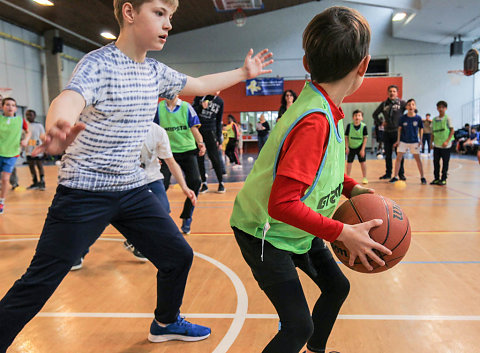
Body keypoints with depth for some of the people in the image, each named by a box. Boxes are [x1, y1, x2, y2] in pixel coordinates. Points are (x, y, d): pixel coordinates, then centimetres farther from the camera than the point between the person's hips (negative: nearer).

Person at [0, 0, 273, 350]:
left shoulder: (155, 71, 6)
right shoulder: (99, 63, -15)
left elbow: (199, 85, 23)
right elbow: (69, 100, -35)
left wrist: (243, 73, 26)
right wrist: (57, 128, -57)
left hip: (133, 190, 7)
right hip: (85, 192, -6)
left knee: (179, 255, 9)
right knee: (38, 284, -1)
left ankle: (166, 323, 35)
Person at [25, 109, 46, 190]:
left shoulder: (39, 125, -2)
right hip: (29, 151, 5)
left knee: (40, 166, -1)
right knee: (31, 166, 7)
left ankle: (42, 182, 5)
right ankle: (35, 183, 16)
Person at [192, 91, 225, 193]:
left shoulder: (220, 102, 6)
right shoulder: (200, 96, 2)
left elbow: (219, 121, 10)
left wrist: (219, 139, 6)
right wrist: (201, 106, -16)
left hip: (210, 131, 0)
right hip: (197, 130, 0)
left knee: (214, 157, -5)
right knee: (199, 158, 1)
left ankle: (221, 183, 3)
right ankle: (204, 183, 9)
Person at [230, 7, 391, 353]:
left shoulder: (327, 108, -2)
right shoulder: (315, 120, -32)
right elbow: (282, 204, -35)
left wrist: (350, 187, 0)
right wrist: (343, 233, -27)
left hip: (298, 229, 10)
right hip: (266, 232, -9)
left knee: (337, 286, 22)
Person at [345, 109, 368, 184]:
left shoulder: (363, 126, -12)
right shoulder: (349, 126, -10)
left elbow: (365, 138, -8)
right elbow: (346, 137, -3)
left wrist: (363, 149, -12)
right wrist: (347, 147, -7)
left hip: (360, 147, -1)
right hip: (351, 147, 1)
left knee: (363, 162, 3)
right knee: (349, 162, 6)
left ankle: (364, 178, 16)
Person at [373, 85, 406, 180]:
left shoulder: (401, 103, -1)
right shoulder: (384, 104, 9)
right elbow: (375, 114, 19)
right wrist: (380, 122, 8)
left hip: (397, 132, -3)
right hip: (386, 132, 3)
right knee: (387, 154, 9)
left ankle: (401, 173, 8)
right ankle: (388, 173, 18)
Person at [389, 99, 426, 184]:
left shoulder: (418, 118, -6)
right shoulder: (403, 118, -6)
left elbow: (421, 129, 5)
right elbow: (399, 129, 3)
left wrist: (420, 140, 1)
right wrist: (398, 140, 1)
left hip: (414, 141, 0)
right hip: (403, 141, 1)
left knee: (418, 159, 4)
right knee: (398, 158, -3)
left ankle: (422, 177, 14)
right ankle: (395, 176, 5)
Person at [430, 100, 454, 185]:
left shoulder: (447, 118, -4)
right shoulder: (434, 119, 9)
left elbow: (452, 130, -6)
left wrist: (447, 141, -14)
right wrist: (431, 142, 8)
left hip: (445, 145, -4)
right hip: (436, 145, 4)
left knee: (445, 162, 2)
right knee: (436, 162, 6)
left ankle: (443, 179, 10)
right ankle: (436, 178, 16)